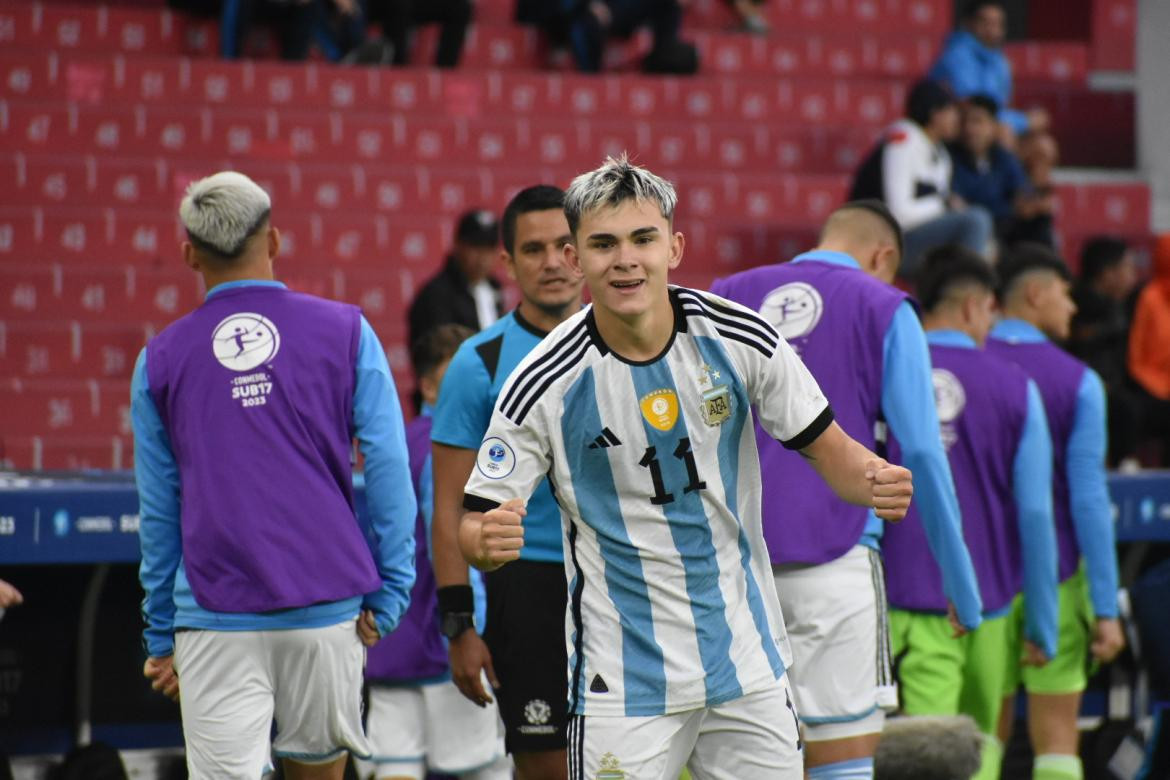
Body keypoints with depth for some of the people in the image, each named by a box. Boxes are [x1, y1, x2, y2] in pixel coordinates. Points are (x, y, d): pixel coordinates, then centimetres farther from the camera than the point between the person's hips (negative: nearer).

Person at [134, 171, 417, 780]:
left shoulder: (161, 359, 5)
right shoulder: (344, 332, 3)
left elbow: (158, 512, 9)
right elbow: (387, 470, -2)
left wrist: (161, 636, 14)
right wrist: (387, 592, 3)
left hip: (214, 619, -1)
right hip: (327, 608, 1)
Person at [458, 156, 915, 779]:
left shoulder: (738, 338, -7)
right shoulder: (544, 384, -13)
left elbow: (824, 446, 5)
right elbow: (474, 525, -8)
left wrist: (874, 480, -17)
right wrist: (486, 540, -32)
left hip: (747, 661, 3)